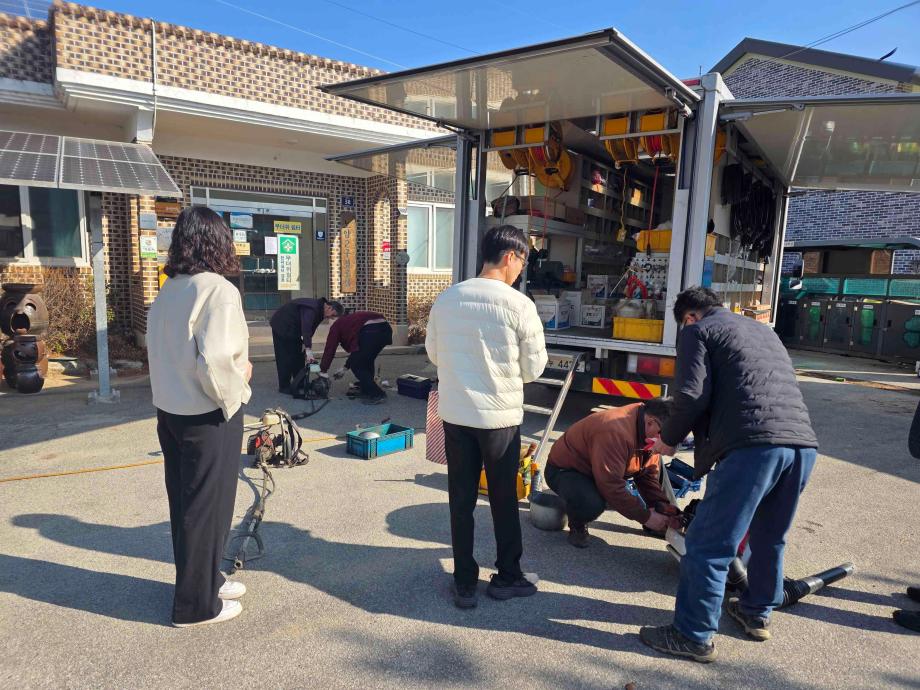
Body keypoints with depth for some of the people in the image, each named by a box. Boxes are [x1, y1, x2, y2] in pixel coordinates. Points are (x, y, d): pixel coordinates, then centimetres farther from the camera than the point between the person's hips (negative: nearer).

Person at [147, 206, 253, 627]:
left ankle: (203, 580, 37)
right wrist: (238, 383, -9)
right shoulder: (218, 291, -18)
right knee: (207, 506, 6)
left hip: (170, 412, 8)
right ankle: (197, 603, 20)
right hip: (207, 417, -8)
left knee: (185, 502, 18)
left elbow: (159, 351, 10)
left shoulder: (168, 291, 6)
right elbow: (215, 362, -27)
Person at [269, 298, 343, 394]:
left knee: (299, 356, 8)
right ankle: (284, 387, -1)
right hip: (281, 326, -10)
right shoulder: (312, 309, -31)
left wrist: (306, 345, -6)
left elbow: (310, 330, 4)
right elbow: (306, 328, -40)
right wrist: (308, 350, -44)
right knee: (285, 357, -8)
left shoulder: (319, 311, 0)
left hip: (293, 329, 10)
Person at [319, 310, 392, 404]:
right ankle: (366, 391, 29)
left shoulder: (337, 325, 21)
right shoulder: (352, 320, 41)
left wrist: (323, 371, 18)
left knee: (356, 366, 6)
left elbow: (330, 348, 13)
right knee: (367, 362, 26)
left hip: (370, 331, -8)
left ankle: (375, 394, 1)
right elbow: (355, 349, 42)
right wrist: (345, 368, 44)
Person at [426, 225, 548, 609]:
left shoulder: (446, 299, -1)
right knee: (504, 500, 14)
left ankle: (465, 584, 23)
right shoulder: (519, 305, -13)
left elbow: (434, 354, 10)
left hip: (455, 413, 3)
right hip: (500, 415, -3)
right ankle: (507, 577, 31)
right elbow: (534, 367, -5)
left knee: (461, 501, 13)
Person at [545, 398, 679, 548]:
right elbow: (611, 487, -36)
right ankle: (577, 526, -5)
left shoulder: (649, 432, -8)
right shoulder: (616, 433, -37)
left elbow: (649, 474, 0)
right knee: (592, 503, -40)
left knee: (656, 462, -3)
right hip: (564, 470, -8)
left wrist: (663, 508, -13)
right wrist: (645, 516, -28)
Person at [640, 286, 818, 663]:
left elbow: (692, 395, -6)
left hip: (753, 445, -8)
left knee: (707, 545, 1)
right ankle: (757, 614, 41)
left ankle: (694, 636, 10)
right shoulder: (764, 329, 30)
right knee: (770, 537, 25)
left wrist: (668, 439, 9)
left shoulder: (699, 331, 8)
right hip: (802, 444, 8)